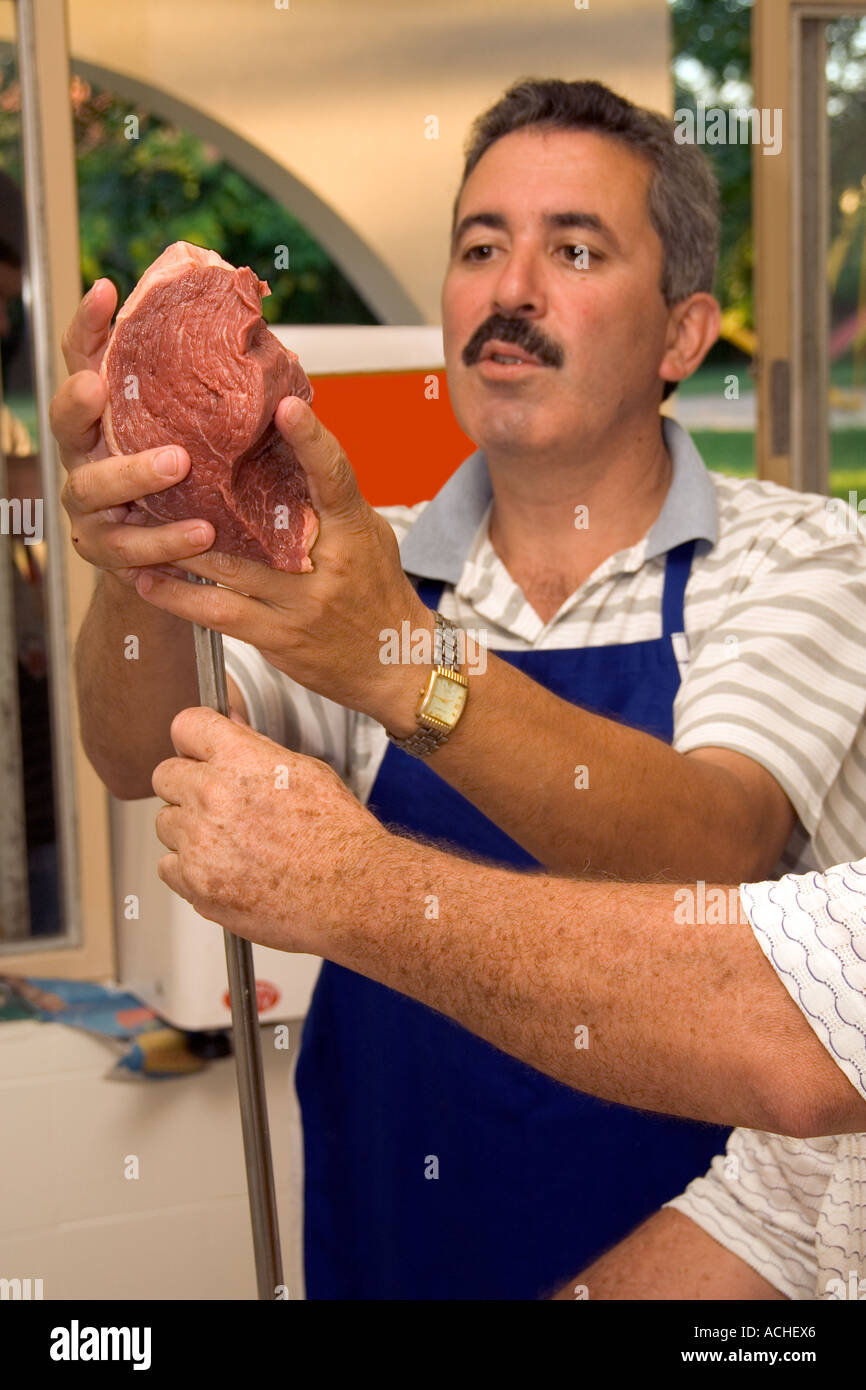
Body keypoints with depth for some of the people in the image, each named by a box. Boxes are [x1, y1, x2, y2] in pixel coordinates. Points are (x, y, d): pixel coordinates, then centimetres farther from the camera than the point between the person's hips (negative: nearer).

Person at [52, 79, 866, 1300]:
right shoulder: (357, 575, -1)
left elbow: (714, 855, -28)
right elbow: (148, 762, -17)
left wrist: (404, 663, -42)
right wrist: (139, 574, -37)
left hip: (703, 1249, -2)